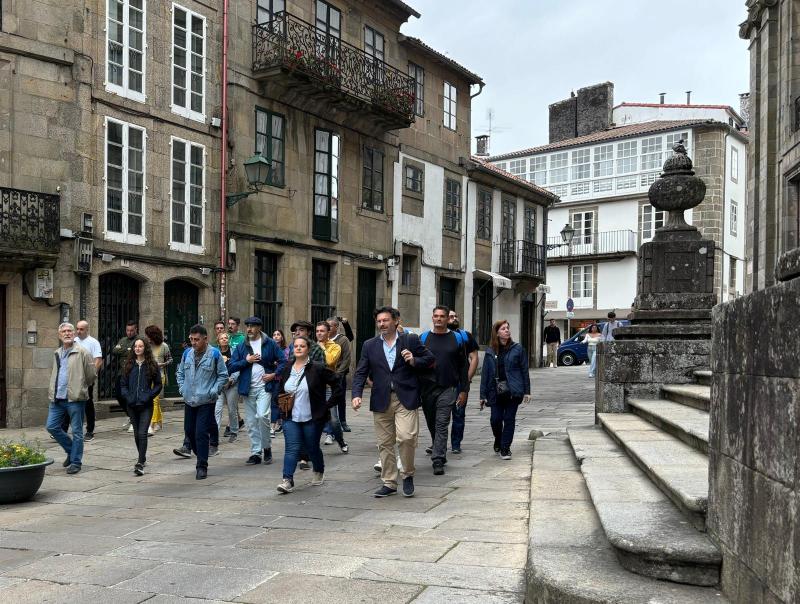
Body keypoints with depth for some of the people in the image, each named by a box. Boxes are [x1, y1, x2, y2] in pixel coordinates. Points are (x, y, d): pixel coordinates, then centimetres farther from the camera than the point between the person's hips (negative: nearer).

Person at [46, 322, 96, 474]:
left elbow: (92, 375, -4)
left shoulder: (82, 352, -7)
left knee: (76, 432, 1)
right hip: (57, 398, 7)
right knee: (52, 426, 6)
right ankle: (71, 450, 25)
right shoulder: (57, 353, 15)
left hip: (75, 399, -7)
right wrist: (52, 391, 19)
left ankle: (75, 462, 10)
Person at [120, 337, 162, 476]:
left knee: (142, 433, -13)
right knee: (136, 434, 13)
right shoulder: (129, 364, 7)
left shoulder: (152, 365, -1)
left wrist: (149, 396, -12)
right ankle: (143, 458, 31)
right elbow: (123, 384, 10)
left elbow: (158, 385, 1)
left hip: (146, 405, -4)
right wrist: (127, 396, -6)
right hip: (132, 405, 4)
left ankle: (140, 464, -15)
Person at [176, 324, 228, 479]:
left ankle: (202, 466, 0)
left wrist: (214, 391, -10)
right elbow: (180, 372, 20)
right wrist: (182, 388, 6)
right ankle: (201, 457, 35)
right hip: (189, 400, 6)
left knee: (202, 433, -9)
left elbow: (223, 375, -1)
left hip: (206, 401, -5)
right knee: (189, 430, 14)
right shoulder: (187, 353, 7)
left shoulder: (214, 354, -6)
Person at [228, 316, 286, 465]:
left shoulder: (270, 344, 0)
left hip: (264, 387, -4)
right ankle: (255, 453, 17)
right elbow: (231, 366, 2)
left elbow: (283, 361, 0)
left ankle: (267, 447, 0)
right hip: (248, 388, 4)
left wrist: (274, 374, -11)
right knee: (251, 422, 7)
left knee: (262, 415, -20)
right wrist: (246, 361, -8)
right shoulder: (241, 347, 8)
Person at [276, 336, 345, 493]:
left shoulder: (317, 369, -10)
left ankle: (319, 472, 36)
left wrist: (328, 405, -8)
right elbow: (281, 390, 24)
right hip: (291, 418, 3)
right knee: (292, 448, -8)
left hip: (312, 418, -3)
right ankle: (287, 480, -11)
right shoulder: (287, 370, 6)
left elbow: (338, 385, -8)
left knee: (312, 448, 10)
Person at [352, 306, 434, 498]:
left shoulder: (411, 340, 4)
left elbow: (429, 359, 10)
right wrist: (357, 394, -8)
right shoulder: (369, 345, 9)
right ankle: (389, 483, 19)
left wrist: (414, 361, -10)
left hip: (406, 398, -3)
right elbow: (360, 373, 6)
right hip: (381, 401, 3)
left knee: (407, 437, -15)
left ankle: (408, 475, 8)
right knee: (385, 443, 7)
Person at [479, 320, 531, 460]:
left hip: (512, 391, -1)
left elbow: (524, 370, 3)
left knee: (509, 419, 1)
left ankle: (505, 448, 12)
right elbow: (485, 374, 6)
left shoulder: (517, 349, 2)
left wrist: (527, 391, 0)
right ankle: (498, 441, 28)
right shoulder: (490, 352, 6)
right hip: (496, 392, 1)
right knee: (495, 419, -1)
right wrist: (483, 395, 4)